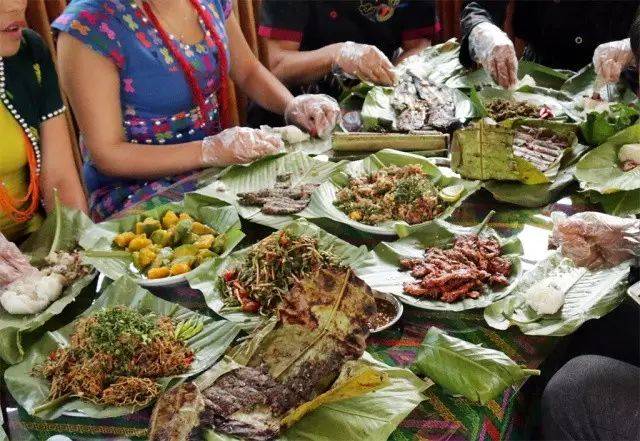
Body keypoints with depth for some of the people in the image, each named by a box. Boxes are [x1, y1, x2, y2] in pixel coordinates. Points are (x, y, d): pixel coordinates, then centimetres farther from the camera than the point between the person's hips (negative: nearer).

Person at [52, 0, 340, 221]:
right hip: (137, 186, -7)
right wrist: (210, 152, -27)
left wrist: (292, 106, -6)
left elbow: (248, 72, 15)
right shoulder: (89, 25, -18)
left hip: (221, 162, 7)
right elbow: (107, 154, -16)